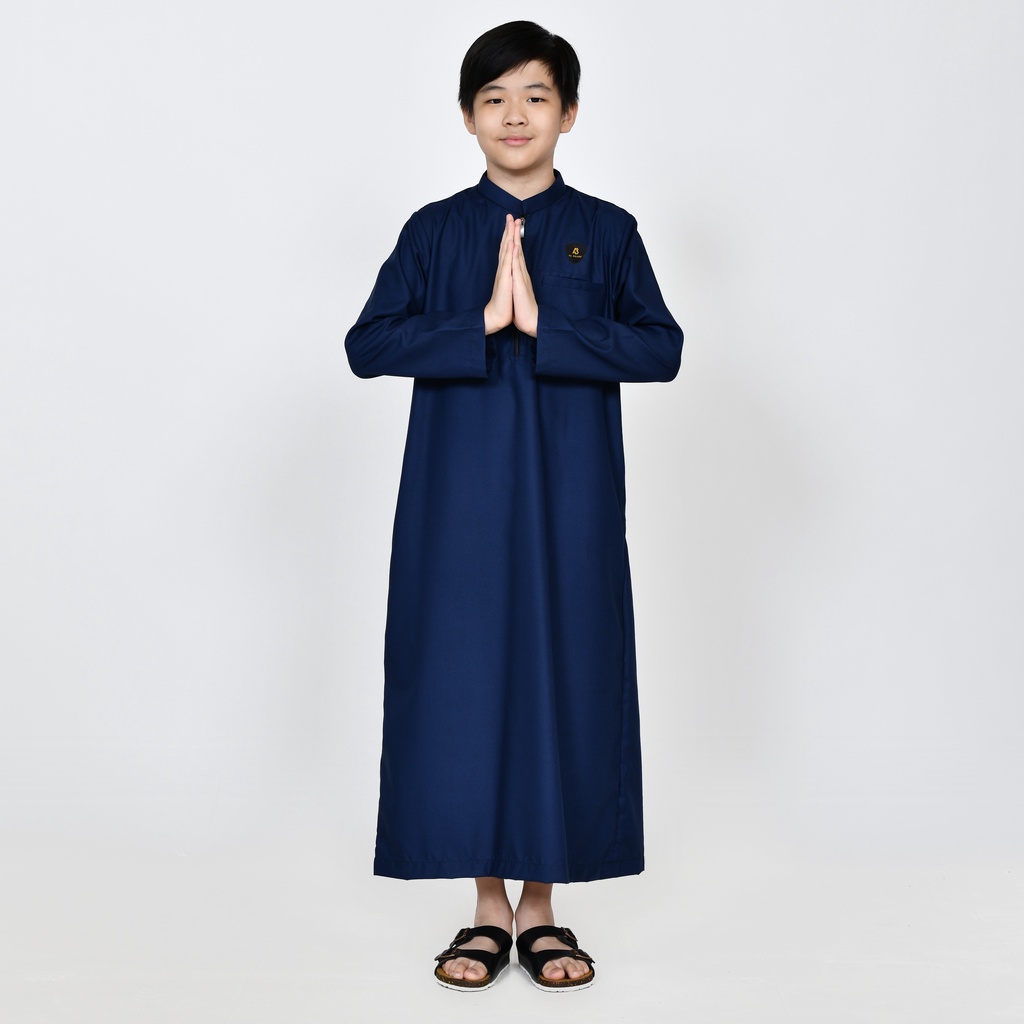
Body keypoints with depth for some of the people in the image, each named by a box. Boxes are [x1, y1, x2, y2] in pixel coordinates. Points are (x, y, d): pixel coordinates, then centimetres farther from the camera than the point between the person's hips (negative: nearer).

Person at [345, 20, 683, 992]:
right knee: (464, 684, 1)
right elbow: (366, 343, -4)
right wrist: (481, 323, -16)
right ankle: (489, 905, 15)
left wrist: (543, 323, -17)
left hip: (568, 501, 0)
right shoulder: (434, 231, 7)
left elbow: (661, 347, -6)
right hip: (460, 500, 0)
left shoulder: (605, 231, 6)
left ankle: (541, 905, 16)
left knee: (563, 680, 2)